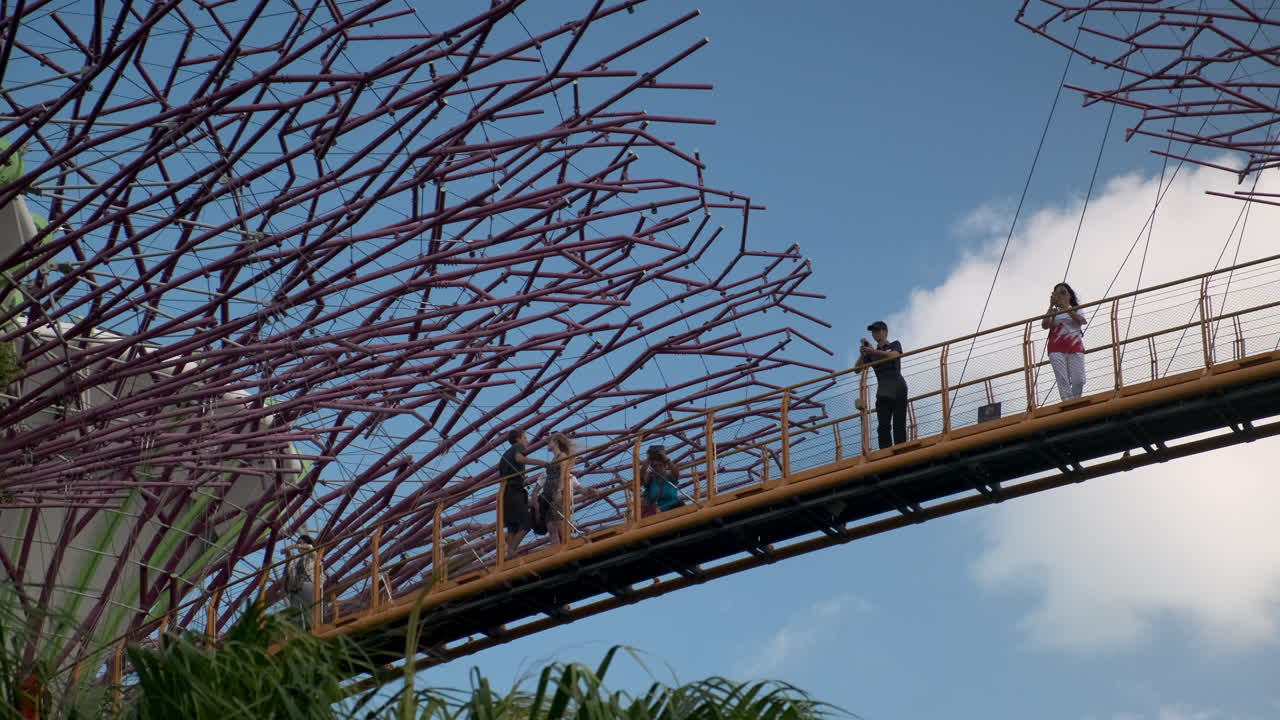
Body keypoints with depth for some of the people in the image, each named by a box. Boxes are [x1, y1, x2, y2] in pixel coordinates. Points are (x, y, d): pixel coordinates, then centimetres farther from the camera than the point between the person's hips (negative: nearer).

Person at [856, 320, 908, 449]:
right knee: (883, 426, -10)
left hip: (898, 389, -3)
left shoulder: (895, 345, 12)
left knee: (898, 424, -10)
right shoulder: (872, 353, 21)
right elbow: (857, 369, 12)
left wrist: (873, 351, -21)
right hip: (883, 392, 3)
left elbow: (893, 355, -12)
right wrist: (862, 355, -5)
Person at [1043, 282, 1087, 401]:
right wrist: (1051, 306, -2)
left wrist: (1066, 307, -13)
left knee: (1078, 380, -11)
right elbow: (1044, 325, -2)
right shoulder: (1053, 312, 16)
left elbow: (1081, 321, -7)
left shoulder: (1076, 310, 16)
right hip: (1057, 349, 0)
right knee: (1063, 381, -12)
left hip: (1075, 347, 0)